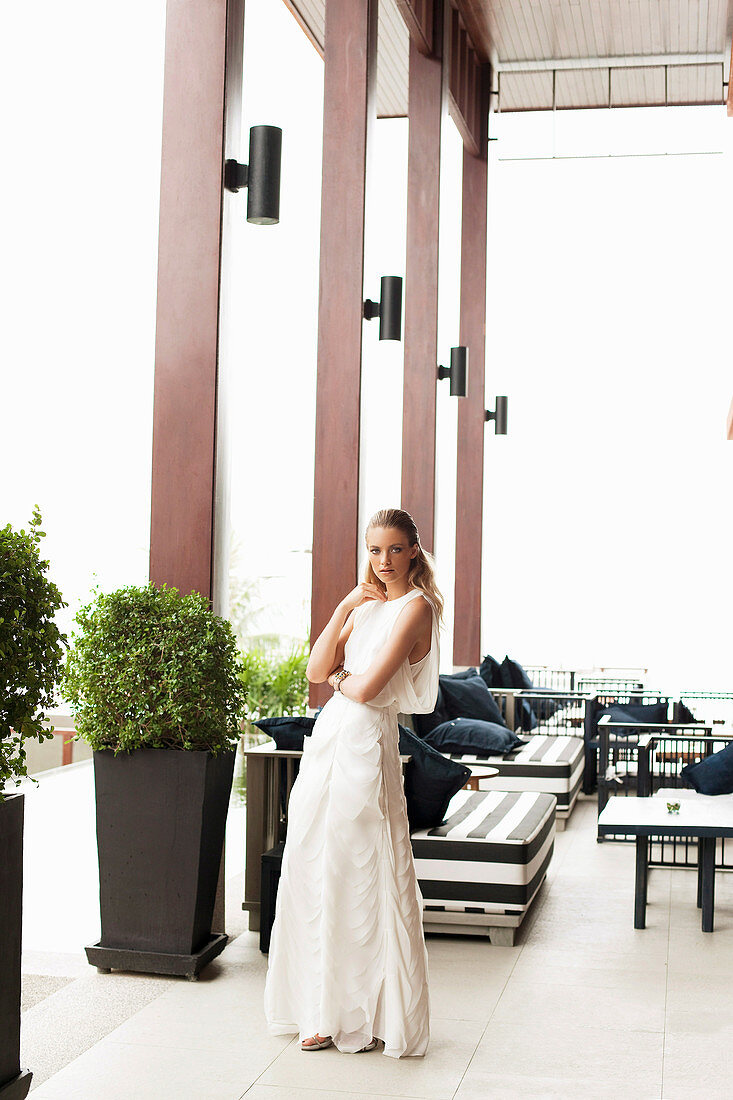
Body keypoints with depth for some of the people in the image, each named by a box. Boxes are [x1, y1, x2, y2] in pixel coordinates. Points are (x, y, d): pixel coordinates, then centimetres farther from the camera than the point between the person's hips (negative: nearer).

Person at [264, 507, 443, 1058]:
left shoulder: (415, 607, -10)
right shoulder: (366, 605, 16)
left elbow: (366, 687, -18)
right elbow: (316, 671, 8)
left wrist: (342, 679, 4)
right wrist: (343, 610, -1)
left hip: (364, 744, -8)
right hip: (328, 739, 8)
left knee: (362, 877, -1)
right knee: (318, 873, 11)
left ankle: (373, 1017, 14)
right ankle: (329, 1012, 24)